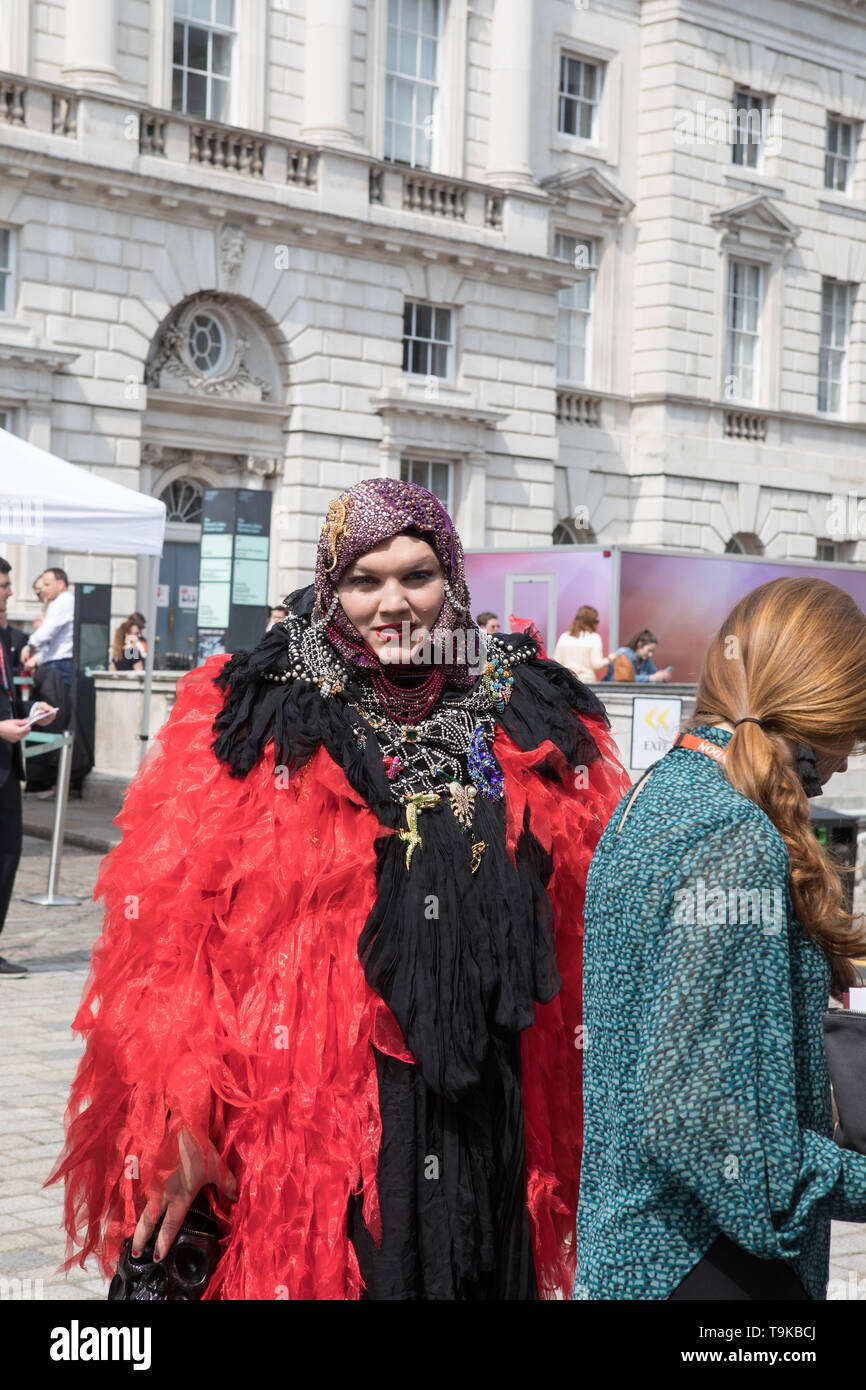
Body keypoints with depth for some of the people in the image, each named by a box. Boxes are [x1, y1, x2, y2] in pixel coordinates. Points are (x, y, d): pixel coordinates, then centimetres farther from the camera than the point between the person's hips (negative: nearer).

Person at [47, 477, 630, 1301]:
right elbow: (167, 928, -7)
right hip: (305, 1129, -3)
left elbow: (593, 919, 7)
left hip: (486, 1119, 3)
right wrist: (179, 1120, -11)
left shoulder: (530, 722, 5)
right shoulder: (247, 722, -4)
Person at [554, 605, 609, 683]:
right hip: (587, 681, -4)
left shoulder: (563, 637, 7)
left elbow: (556, 663, 7)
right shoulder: (594, 637, -4)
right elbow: (597, 664, -7)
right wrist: (609, 659, 10)